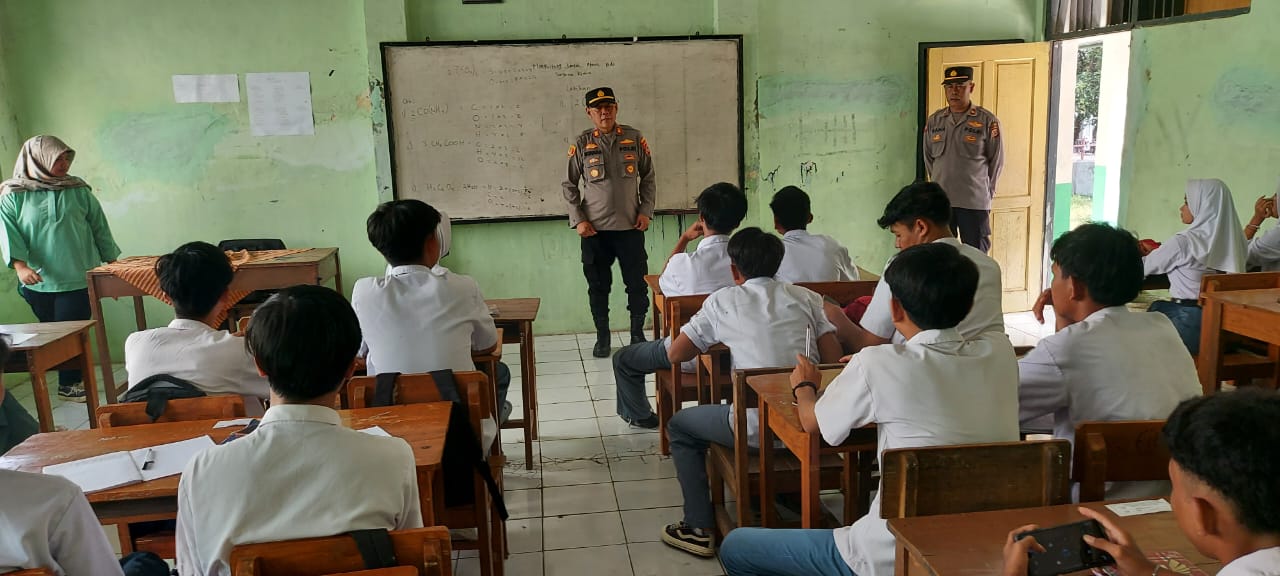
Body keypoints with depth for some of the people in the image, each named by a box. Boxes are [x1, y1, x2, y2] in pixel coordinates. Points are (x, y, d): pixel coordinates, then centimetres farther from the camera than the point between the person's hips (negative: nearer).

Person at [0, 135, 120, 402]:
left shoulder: (78, 191, 7)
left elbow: (100, 227, 10)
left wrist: (112, 263, 9)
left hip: (78, 278, 1)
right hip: (39, 281, 0)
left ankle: (69, 384, 12)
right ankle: (69, 382, 18)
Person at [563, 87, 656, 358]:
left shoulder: (635, 139, 3)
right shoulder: (582, 144, 1)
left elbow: (649, 178, 9)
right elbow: (569, 185, 5)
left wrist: (646, 211, -1)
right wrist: (578, 220, -4)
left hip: (631, 227, 0)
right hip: (595, 229, 0)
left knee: (638, 284, 3)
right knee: (598, 286, 7)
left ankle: (637, 334, 20)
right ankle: (602, 337, 22)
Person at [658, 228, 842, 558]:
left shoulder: (723, 300, 3)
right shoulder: (807, 298, 10)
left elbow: (674, 356, 7)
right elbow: (834, 360, 4)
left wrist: (711, 340, 25)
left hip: (758, 427, -5)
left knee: (679, 427, 21)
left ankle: (699, 529, 17)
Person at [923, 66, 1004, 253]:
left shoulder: (987, 121, -4)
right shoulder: (934, 121, 6)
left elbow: (996, 160, 1)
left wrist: (985, 191, 4)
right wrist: (940, 183, 12)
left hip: (975, 202, -3)